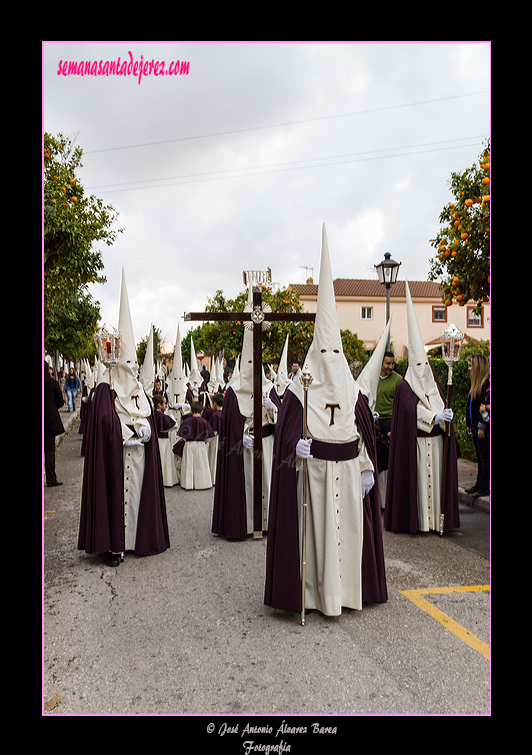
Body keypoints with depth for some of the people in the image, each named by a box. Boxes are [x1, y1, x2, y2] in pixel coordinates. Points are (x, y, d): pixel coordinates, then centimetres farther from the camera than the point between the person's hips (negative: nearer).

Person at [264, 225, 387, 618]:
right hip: (313, 470, -3)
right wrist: (297, 446, -29)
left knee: (347, 529, 10)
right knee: (315, 529, 3)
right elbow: (289, 431, -9)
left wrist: (367, 469, 4)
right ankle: (316, 591, 16)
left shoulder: (353, 391, 6)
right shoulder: (300, 390, -5)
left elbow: (365, 434, 8)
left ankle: (345, 588, 25)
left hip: (347, 471, 4)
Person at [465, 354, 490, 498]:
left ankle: (484, 487, 7)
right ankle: (479, 484, 22)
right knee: (480, 457, 14)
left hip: (483, 428, -9)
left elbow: (487, 406, -19)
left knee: (485, 458, 0)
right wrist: (469, 424, 18)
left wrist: (482, 426, -17)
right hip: (476, 426, 9)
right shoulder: (476, 383, 13)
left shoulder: (487, 383, -16)